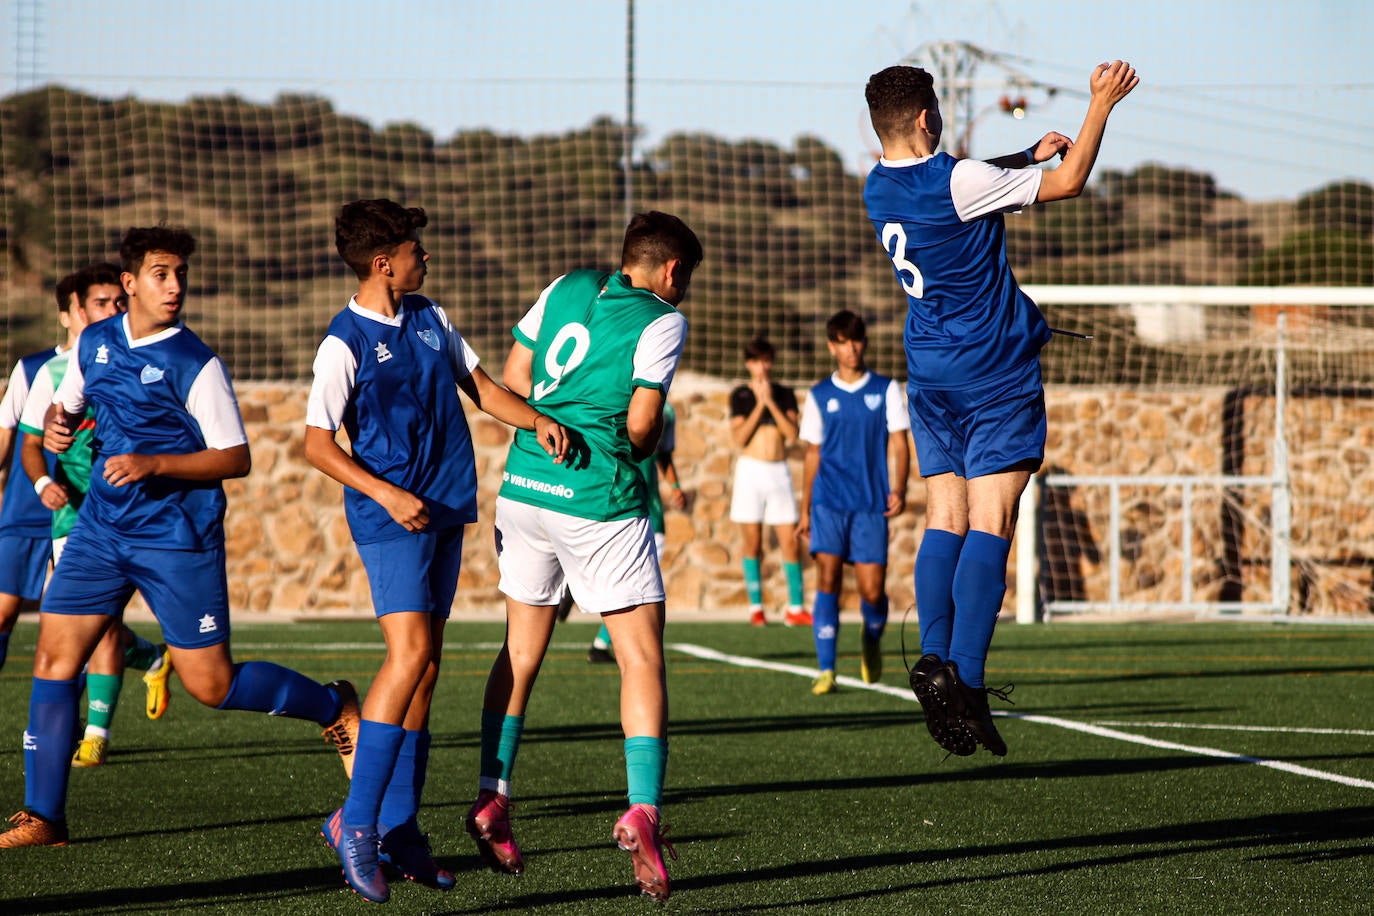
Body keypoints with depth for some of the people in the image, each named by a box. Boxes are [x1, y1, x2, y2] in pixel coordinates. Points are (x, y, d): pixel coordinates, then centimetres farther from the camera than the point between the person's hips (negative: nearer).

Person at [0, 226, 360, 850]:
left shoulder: (195, 365, -11)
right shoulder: (94, 343, 7)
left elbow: (235, 458, -11)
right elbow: (66, 405, 23)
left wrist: (154, 464, -23)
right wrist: (56, 426, -1)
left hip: (178, 537, -5)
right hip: (101, 530, 6)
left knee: (211, 684, -5)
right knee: (54, 658, -3)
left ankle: (334, 707, 18)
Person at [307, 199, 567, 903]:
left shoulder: (428, 318, 11)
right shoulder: (345, 343, -10)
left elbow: (480, 387, 16)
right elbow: (317, 445, -11)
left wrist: (538, 421, -3)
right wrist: (386, 494, -21)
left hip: (446, 511, 8)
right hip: (390, 517, -8)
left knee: (424, 666, 7)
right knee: (410, 650, -20)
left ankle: (398, 827, 11)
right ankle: (356, 823, -17)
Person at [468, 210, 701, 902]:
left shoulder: (567, 289, 12)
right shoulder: (663, 322, -4)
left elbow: (510, 382, 12)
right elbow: (642, 423, -9)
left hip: (522, 487, 6)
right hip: (600, 502, -6)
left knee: (522, 648, 18)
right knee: (642, 659, -3)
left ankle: (491, 801, 18)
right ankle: (642, 810, -17)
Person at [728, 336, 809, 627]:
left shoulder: (785, 395, 8)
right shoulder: (740, 395, 4)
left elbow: (793, 434, -4)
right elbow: (739, 437, -6)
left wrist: (771, 402, -10)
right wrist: (759, 405, -10)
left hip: (779, 472, 1)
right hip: (750, 469, -1)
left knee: (790, 542, -3)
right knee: (752, 542, -1)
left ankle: (795, 608, 1)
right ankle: (756, 607, 6)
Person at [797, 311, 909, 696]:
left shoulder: (885, 389, 7)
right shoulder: (820, 396, 10)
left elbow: (897, 443, 4)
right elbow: (812, 453, 15)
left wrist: (898, 489, -12)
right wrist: (805, 509, 14)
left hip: (872, 505, 0)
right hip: (829, 502, 0)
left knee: (872, 590, -3)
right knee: (828, 579, -13)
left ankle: (872, 640, 31)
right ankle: (826, 671, -12)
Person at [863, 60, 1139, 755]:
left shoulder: (879, 189, 5)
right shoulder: (957, 182, -18)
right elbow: (1067, 183, -8)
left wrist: (1028, 155, 25)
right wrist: (1102, 103, 1)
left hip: (930, 377, 7)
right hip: (997, 372, -7)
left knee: (944, 521, 7)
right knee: (989, 523, -8)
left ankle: (934, 656, -9)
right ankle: (965, 678, -17)